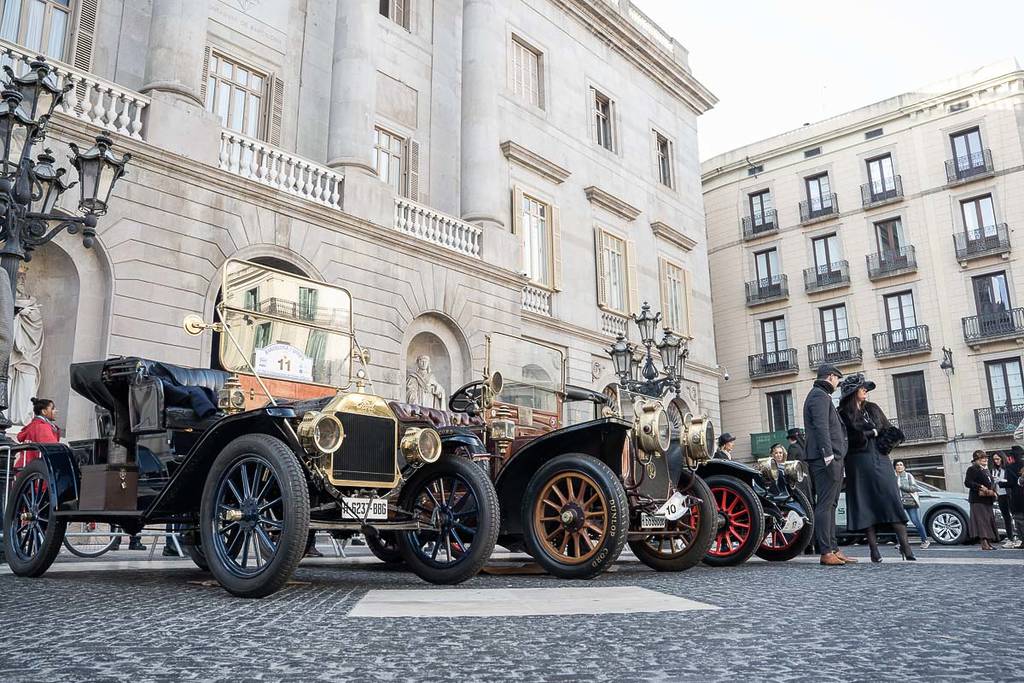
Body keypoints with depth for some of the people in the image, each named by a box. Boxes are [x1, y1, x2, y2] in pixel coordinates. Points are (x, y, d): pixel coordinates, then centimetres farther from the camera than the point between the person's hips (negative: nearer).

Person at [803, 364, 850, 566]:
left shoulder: (821, 396, 27)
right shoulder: (819, 395, -7)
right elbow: (821, 426, -19)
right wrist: (828, 453, -26)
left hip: (831, 459, 11)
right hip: (826, 459, -11)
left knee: (830, 505, 11)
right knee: (825, 505, -12)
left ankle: (834, 549, 15)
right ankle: (826, 553, -13)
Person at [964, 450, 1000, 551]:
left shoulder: (986, 470, 20)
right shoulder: (972, 469, -5)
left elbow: (992, 484, 19)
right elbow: (967, 483, -13)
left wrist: (991, 491, -3)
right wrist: (981, 487, -22)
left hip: (987, 500, 8)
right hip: (978, 500, -8)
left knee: (989, 520, 8)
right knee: (981, 520, -12)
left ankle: (989, 542, 13)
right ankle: (984, 543, -15)